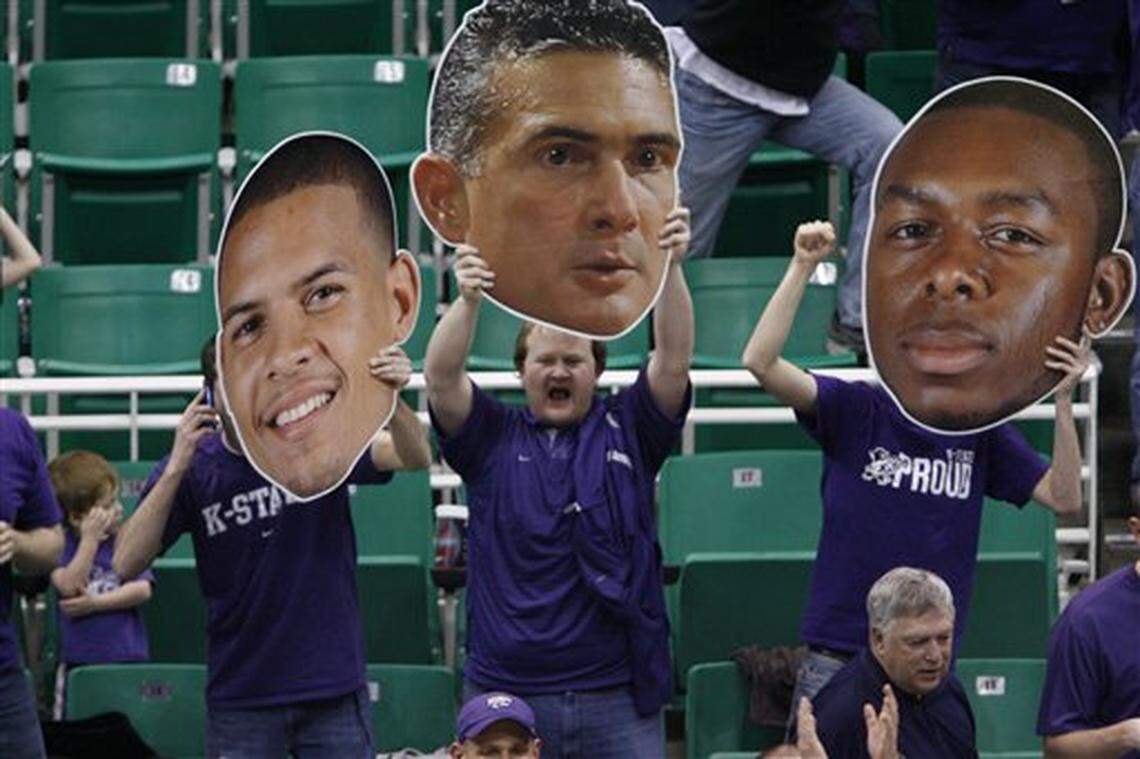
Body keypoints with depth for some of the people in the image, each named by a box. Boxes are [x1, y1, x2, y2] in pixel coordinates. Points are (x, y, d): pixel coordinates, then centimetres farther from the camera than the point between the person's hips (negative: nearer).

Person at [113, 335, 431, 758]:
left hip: (334, 689, 0)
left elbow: (414, 458, -18)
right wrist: (176, 468, -21)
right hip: (241, 701, 0)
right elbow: (126, 565, -11)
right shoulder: (193, 468, -2)